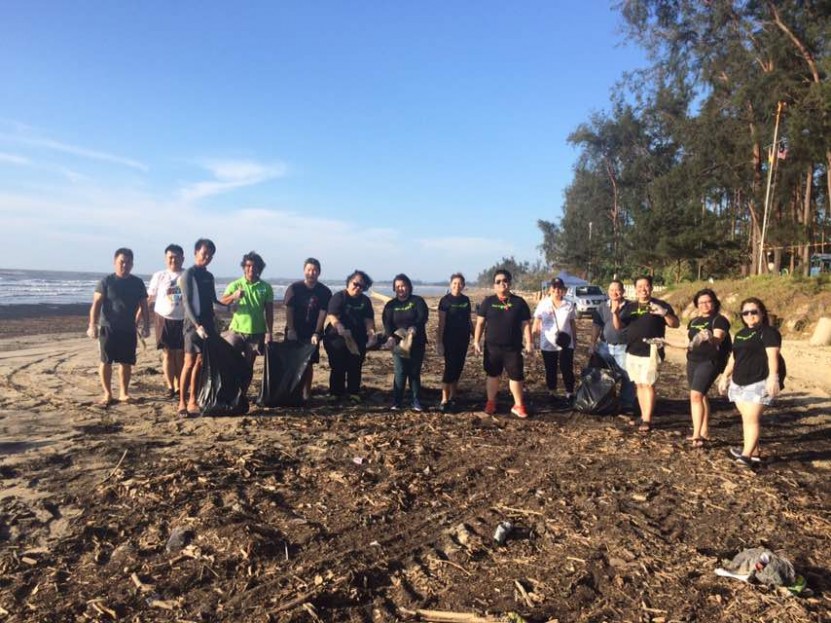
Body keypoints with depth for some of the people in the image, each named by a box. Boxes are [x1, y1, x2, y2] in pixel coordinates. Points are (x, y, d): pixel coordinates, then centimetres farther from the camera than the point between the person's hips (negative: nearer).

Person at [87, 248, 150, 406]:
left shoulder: (137, 283, 6)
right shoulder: (106, 282, -3)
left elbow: (143, 306, 10)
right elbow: (96, 304, -7)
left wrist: (146, 325, 4)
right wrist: (92, 325, -15)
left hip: (129, 329, 3)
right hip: (108, 328, -3)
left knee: (127, 362, 7)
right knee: (106, 362, 0)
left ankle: (123, 393, 19)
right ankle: (107, 394, 10)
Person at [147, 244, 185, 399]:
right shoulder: (159, 276, 4)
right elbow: (149, 299, 4)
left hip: (183, 320, 0)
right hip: (164, 319, 0)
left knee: (180, 354, 3)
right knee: (167, 354, 2)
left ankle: (179, 387, 11)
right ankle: (170, 387, 9)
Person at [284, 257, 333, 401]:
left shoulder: (325, 292, -4)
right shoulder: (294, 288, -6)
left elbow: (323, 313, -6)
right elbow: (289, 310, -8)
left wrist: (316, 333, -14)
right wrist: (291, 330, -14)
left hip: (312, 333, 1)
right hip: (294, 332, -1)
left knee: (308, 363, 4)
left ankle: (306, 393, 10)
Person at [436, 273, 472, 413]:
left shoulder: (466, 300, 7)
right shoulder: (445, 300, -8)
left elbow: (469, 321, 14)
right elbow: (441, 323, -9)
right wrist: (439, 342, -13)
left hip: (463, 339, 5)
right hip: (449, 339, -5)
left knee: (458, 368, 8)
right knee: (450, 367, -9)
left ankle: (452, 397, 18)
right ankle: (444, 401, -6)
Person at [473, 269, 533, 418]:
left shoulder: (519, 302, 1)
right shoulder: (488, 302, 1)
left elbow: (526, 324, 2)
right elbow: (480, 323, 3)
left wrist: (529, 343, -4)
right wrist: (476, 342, -2)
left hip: (513, 348, 0)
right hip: (492, 347, 0)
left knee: (517, 376, 4)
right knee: (492, 375, 11)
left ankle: (518, 405, 18)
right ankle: (491, 403, 24)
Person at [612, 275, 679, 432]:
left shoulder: (661, 305, 0)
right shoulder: (630, 307, 14)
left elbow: (676, 324, -5)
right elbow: (619, 326, 8)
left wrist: (665, 314, -25)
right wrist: (615, 313, -11)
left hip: (650, 352, -5)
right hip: (632, 352, 5)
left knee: (648, 385, -9)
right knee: (639, 385, 10)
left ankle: (647, 420, -7)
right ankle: (643, 416, 19)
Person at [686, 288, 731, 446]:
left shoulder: (719, 320, -5)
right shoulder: (693, 321, 15)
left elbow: (718, 340, -23)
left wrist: (709, 338, -42)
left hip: (709, 362, -7)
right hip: (692, 362, 7)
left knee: (696, 395, -18)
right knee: (700, 396, 12)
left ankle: (697, 435, -17)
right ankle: (704, 432, 22)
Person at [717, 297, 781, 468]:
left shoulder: (768, 332, -4)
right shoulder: (740, 334, 20)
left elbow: (772, 356, -17)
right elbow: (734, 358, 25)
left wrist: (773, 377, -27)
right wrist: (725, 376, 23)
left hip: (759, 383, -8)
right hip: (739, 383, 8)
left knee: (751, 418, -13)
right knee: (746, 418, 6)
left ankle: (746, 455, -14)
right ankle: (754, 454, 11)